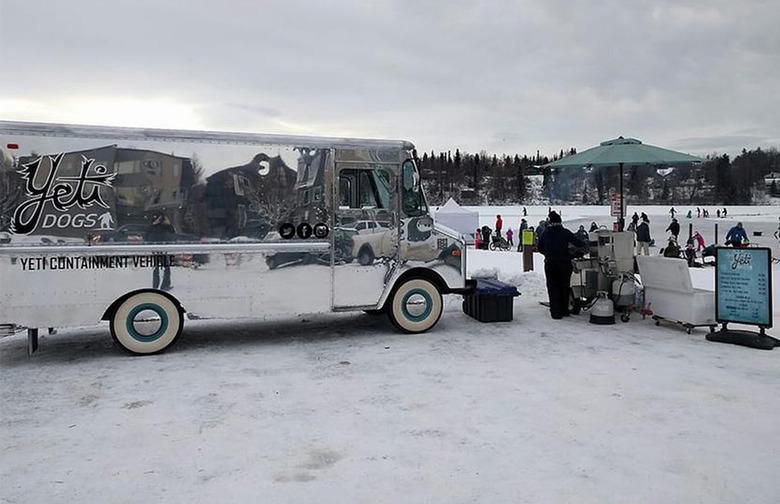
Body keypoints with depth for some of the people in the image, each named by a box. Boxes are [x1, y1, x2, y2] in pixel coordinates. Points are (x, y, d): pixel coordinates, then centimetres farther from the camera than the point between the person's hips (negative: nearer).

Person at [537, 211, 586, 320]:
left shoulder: (545, 234, 2)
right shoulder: (565, 232, -5)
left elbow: (540, 248, 8)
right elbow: (578, 243, -5)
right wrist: (585, 244, 15)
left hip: (550, 264, 1)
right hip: (564, 263, -1)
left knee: (553, 288, 7)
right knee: (564, 287, 14)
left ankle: (556, 312, 3)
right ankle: (564, 310, 21)